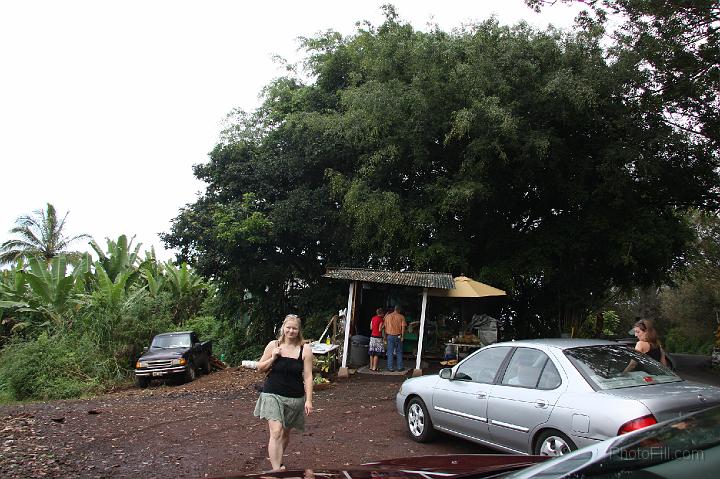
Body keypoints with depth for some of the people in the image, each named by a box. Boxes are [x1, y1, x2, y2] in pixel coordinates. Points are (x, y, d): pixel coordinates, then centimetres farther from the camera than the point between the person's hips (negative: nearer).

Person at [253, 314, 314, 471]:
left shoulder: (305, 349, -5)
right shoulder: (273, 345, -2)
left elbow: (308, 376, -5)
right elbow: (260, 368, 5)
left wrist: (309, 400, -10)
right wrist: (273, 358, -13)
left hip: (295, 398, 1)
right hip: (272, 395, -1)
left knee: (285, 433, 17)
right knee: (276, 432, -16)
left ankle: (278, 462, 42)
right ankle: (276, 470, -15)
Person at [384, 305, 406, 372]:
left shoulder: (388, 316, 3)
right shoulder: (401, 317, -3)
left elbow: (385, 327, 5)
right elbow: (403, 327, -8)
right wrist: (402, 336, -3)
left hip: (390, 336, 1)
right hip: (398, 336, -1)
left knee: (390, 352, 6)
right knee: (399, 352, 9)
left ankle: (390, 367, 6)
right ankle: (400, 367, 11)